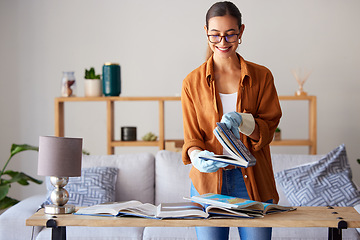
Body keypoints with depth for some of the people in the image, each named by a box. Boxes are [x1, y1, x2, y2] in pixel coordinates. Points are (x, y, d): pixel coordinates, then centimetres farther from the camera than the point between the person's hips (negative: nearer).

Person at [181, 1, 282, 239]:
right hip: (208, 181, 0)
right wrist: (198, 157, -20)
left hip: (252, 182, 0)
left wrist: (242, 121, -20)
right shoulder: (192, 82, 3)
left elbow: (268, 130, 0)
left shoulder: (261, 76, 4)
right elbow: (192, 137, 3)